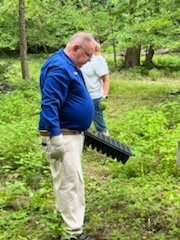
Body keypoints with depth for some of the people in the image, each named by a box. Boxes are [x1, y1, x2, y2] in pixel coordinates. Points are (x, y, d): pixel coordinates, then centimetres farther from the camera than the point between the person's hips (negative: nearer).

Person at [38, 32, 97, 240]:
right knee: (70, 181, -7)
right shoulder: (59, 67, -21)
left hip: (73, 133, 10)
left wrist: (82, 128, 29)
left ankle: (66, 210, 38)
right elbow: (49, 105, -27)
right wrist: (55, 138, -30)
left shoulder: (69, 65, 13)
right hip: (62, 136, -10)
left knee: (70, 179, 22)